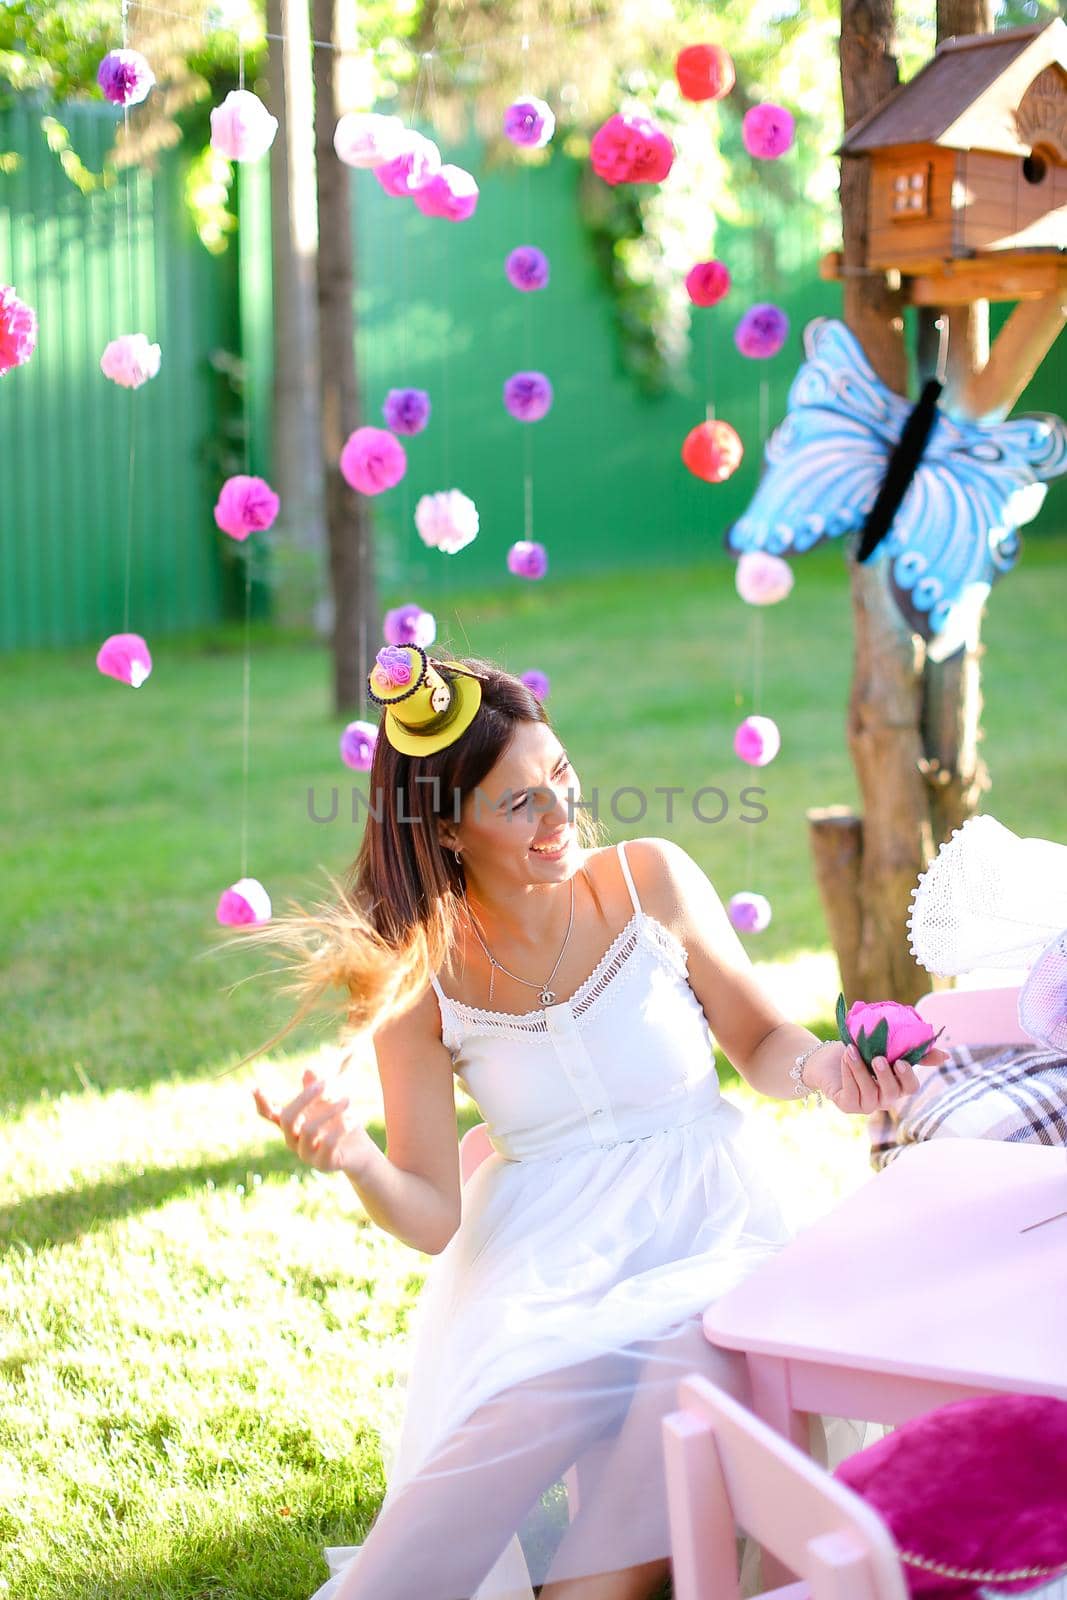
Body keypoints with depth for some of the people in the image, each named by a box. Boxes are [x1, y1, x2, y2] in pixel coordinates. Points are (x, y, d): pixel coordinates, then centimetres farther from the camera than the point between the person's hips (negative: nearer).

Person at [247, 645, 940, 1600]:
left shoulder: (651, 881, -4)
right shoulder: (417, 975, -3)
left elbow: (759, 1043, 10)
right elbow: (433, 1217, -4)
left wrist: (816, 1065, -12)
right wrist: (357, 1162, -25)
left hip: (704, 1236, 1)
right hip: (544, 1267, 0)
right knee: (528, 1418, -31)